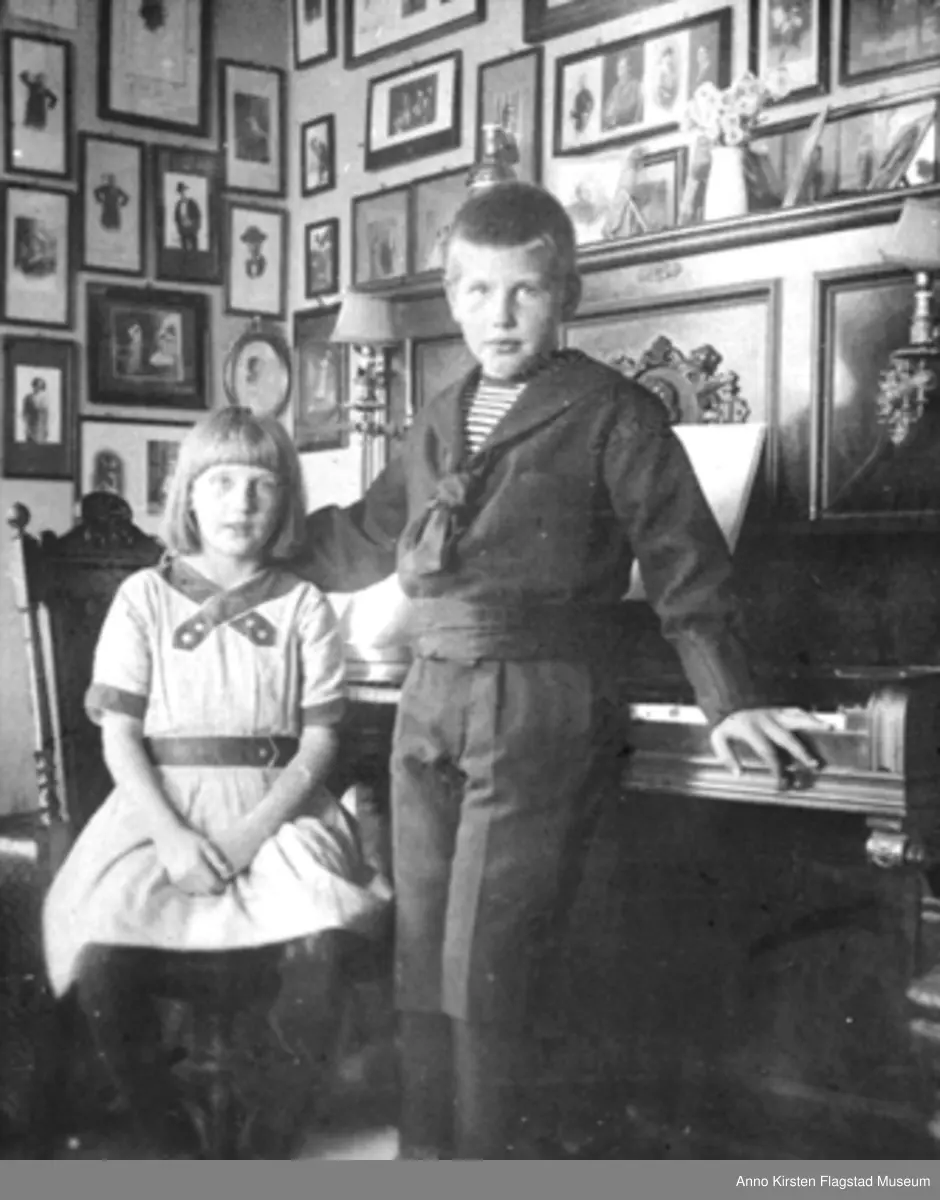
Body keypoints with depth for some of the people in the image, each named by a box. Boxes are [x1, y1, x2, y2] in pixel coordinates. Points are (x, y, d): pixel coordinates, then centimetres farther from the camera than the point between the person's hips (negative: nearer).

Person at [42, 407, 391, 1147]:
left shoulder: (304, 606, 7)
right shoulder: (145, 596, 6)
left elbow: (319, 740, 2)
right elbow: (119, 735, 2)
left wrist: (253, 829, -14)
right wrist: (171, 836, -14)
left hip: (275, 810, 0)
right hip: (159, 809, 0)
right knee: (97, 959, -25)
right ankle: (156, 1126, 1)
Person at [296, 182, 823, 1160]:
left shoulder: (613, 415, -2)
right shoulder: (440, 421, 16)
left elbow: (683, 560, -3)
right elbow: (362, 537, 27)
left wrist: (727, 701, -9)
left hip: (541, 707, -6)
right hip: (429, 702, 7)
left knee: (485, 968, -7)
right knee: (419, 961, 10)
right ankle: (425, 1151, 23)